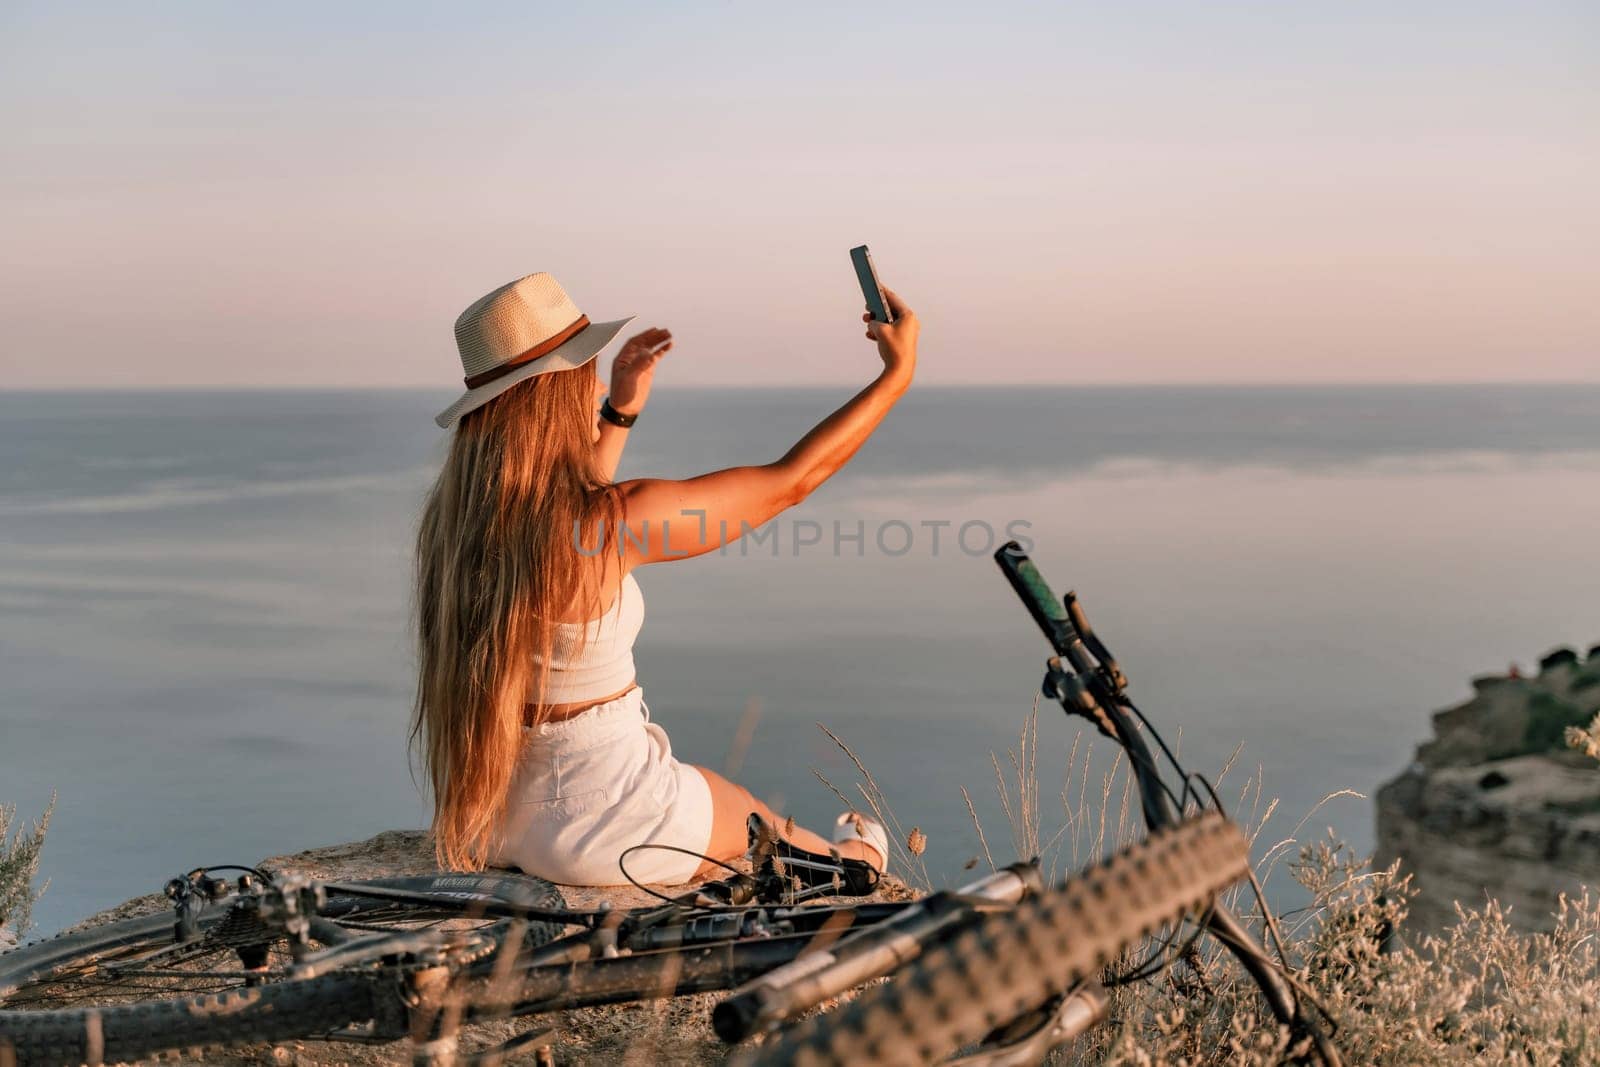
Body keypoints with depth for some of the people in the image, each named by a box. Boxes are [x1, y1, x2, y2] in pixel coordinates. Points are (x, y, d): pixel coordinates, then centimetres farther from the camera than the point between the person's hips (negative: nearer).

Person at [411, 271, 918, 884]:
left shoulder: (451, 512, -6)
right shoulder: (614, 522, -28)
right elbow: (790, 481, -17)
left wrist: (622, 410, 12)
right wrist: (898, 373, -5)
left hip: (486, 814, 7)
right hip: (593, 827, -7)